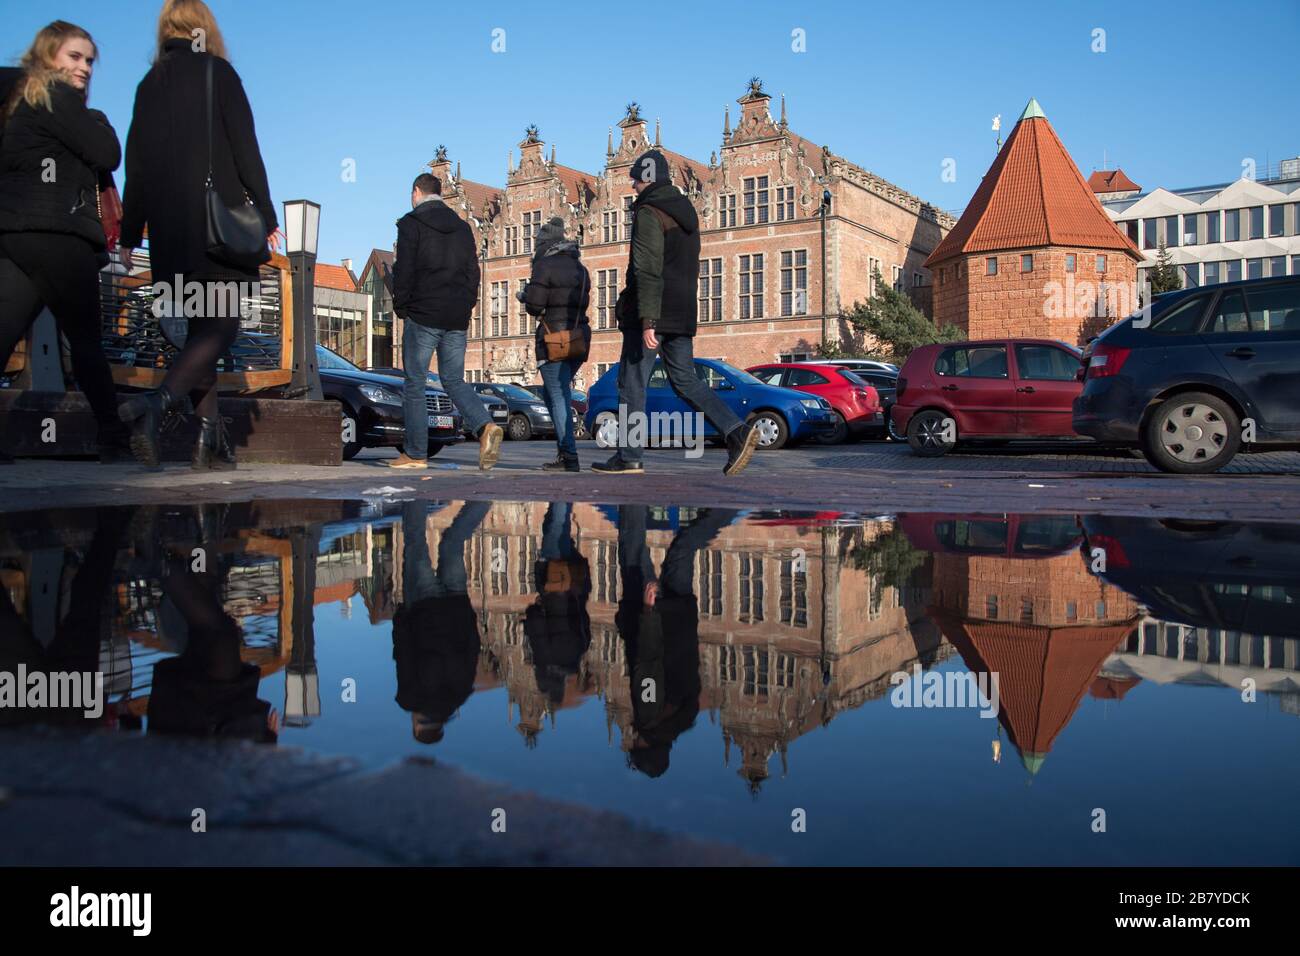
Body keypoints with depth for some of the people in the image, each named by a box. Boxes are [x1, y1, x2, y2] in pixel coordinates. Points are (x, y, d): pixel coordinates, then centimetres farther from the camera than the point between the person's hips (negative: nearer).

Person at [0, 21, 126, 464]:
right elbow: (108, 156, -4)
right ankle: (113, 440, 7)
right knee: (86, 340, 1)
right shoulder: (59, 97, -2)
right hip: (56, 234, -7)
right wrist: (98, 117, 12)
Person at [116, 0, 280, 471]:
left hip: (168, 227, 5)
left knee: (201, 325, 10)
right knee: (222, 324, -3)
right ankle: (160, 400, -26)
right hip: (217, 218, -5)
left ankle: (211, 438, 5)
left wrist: (129, 235, 16)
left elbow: (135, 163, 13)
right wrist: (267, 216, -2)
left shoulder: (149, 84, 14)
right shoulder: (217, 71, 1)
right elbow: (245, 148, -6)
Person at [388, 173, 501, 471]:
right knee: (454, 381, 10)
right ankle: (485, 426, -15)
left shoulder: (411, 223, -2)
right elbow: (473, 272, 14)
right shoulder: (462, 227, 16)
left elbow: (403, 270, -9)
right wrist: (465, 307, 13)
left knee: (414, 385, 3)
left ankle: (416, 454, 5)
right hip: (457, 319, 5)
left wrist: (401, 308, 0)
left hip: (423, 315, -5)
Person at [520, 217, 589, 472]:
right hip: (579, 338, 8)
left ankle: (569, 458, -12)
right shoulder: (580, 268, 16)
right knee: (554, 394, 18)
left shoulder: (545, 264, -7)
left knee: (559, 398, -7)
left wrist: (525, 296, 11)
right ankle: (563, 448, 14)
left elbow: (535, 305, -12)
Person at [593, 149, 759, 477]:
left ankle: (629, 457, 2)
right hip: (682, 314, 8)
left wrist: (647, 321, -24)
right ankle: (736, 431, -8)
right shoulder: (686, 212, 20)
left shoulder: (649, 212, -9)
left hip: (651, 314, -8)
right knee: (685, 380, 8)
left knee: (632, 383, -1)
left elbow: (648, 270, -19)